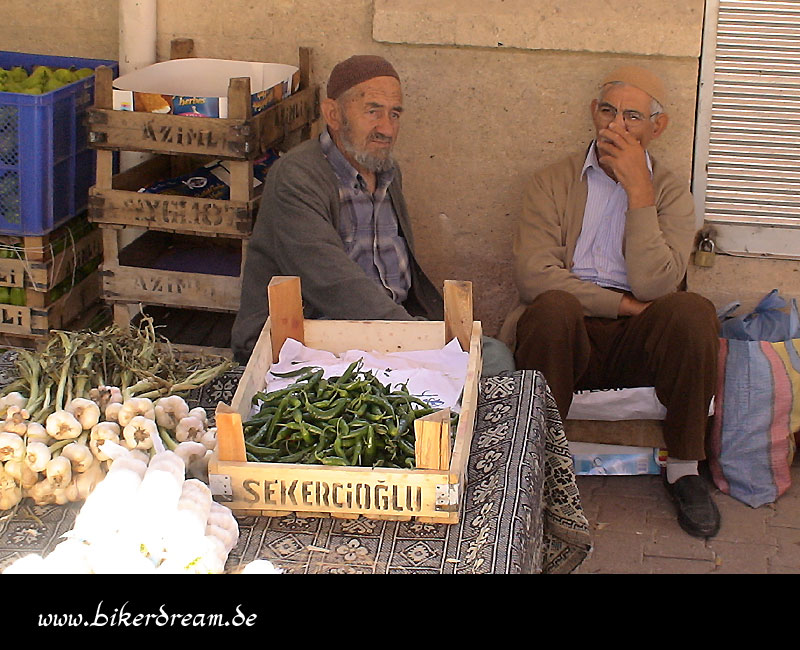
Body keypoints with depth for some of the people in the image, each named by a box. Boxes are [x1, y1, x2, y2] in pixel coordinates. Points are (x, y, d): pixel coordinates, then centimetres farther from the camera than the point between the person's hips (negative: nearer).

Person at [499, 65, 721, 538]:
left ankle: (684, 468, -11)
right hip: (567, 338, -1)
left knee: (693, 310, -29)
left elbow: (653, 286, -10)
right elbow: (533, 275, -8)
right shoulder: (553, 182, 9)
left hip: (637, 342, 1)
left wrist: (639, 190, -9)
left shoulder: (671, 194, 9)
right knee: (552, 304, -34)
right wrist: (625, 304, -11)